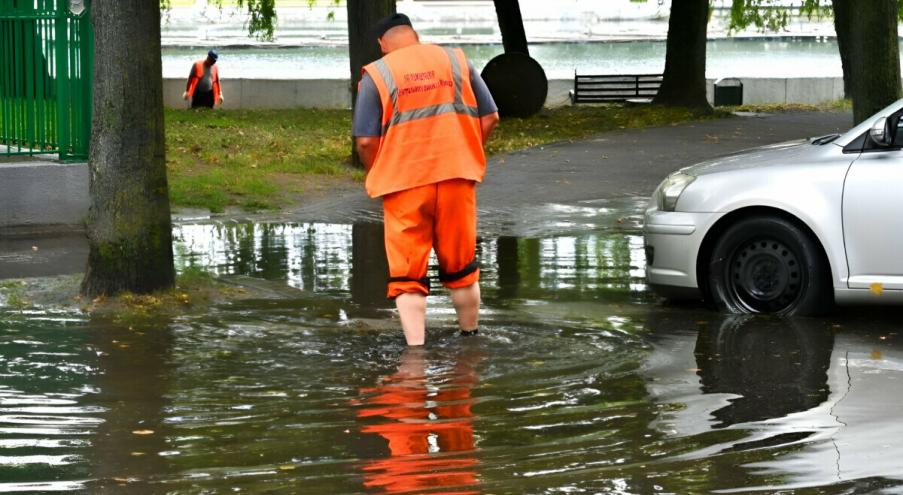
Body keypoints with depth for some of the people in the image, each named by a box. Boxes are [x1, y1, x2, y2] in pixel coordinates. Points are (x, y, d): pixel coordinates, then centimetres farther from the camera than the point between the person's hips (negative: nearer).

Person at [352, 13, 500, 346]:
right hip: (458, 178, 3)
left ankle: (416, 350, -10)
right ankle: (470, 338, 28)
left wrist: (378, 175, 12)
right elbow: (490, 118, 7)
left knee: (407, 275, 2)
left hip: (404, 182, -3)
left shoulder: (377, 75, 0)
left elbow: (366, 141, -6)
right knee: (461, 267, 18)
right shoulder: (456, 61, 8)